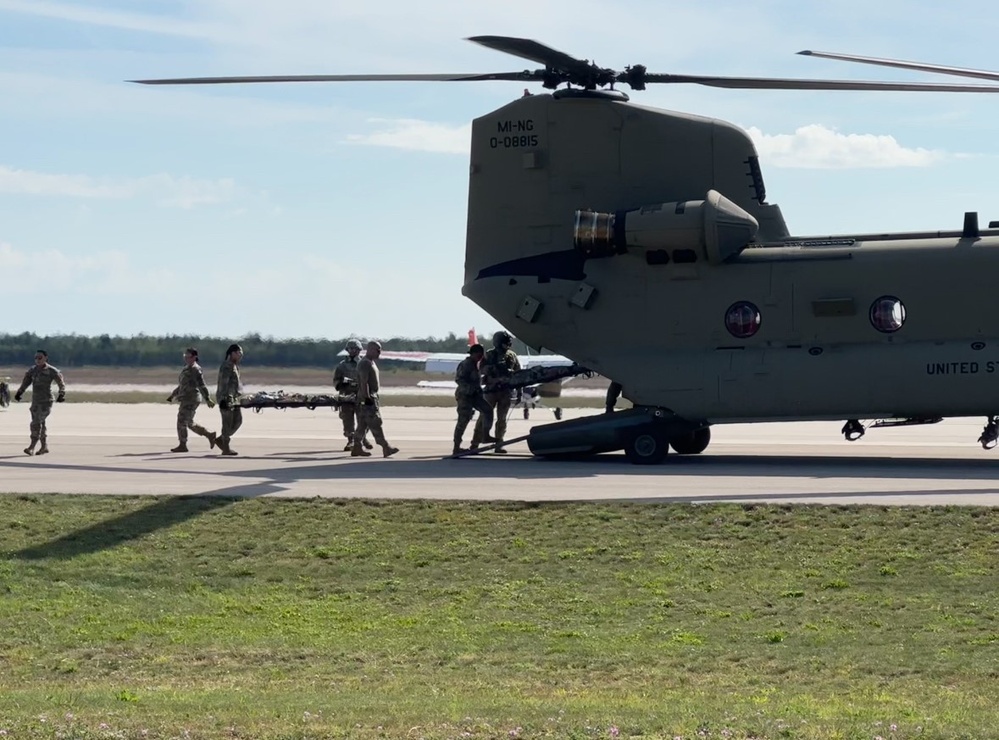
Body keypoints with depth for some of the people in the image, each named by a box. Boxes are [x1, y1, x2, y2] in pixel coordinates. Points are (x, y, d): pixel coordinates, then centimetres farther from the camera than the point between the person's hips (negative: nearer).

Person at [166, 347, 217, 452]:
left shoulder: (195, 369, -12)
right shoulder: (187, 369, 17)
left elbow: (202, 385, -18)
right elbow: (181, 385, 25)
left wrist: (208, 399, -22)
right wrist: (172, 396, 21)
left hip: (191, 400, -10)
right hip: (186, 399, 10)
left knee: (182, 421, -8)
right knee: (189, 423, 14)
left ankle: (182, 446, -2)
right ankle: (210, 435, 21)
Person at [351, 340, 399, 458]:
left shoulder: (371, 362, 18)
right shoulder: (364, 363, -15)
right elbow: (363, 382, -21)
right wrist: (367, 398, -25)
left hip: (372, 397, 11)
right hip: (367, 398, -11)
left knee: (363, 425, 11)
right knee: (375, 423, -10)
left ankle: (357, 448, 13)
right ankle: (386, 448, -12)